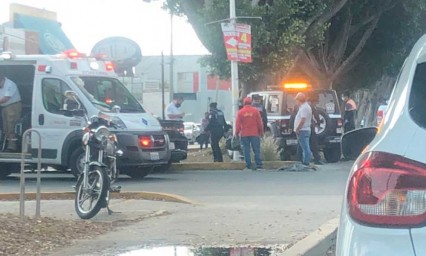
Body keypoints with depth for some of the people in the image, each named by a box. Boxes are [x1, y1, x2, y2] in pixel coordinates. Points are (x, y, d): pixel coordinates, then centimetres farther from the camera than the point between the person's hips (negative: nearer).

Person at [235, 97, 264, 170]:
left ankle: (248, 166, 2)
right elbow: (259, 122, 1)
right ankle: (258, 165, -1)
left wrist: (236, 133, 9)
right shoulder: (255, 111, -1)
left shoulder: (240, 112, -1)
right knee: (256, 150, 3)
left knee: (246, 150, 4)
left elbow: (238, 124, 0)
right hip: (254, 134, 0)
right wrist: (261, 131, 11)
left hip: (244, 134, 0)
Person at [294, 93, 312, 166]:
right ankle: (306, 162, 15)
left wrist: (297, 129, -19)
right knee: (306, 148, 12)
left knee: (305, 148, -11)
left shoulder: (304, 108, -15)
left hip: (302, 131, -11)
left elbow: (303, 120, -23)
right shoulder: (307, 106, 18)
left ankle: (305, 163, -12)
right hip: (306, 130, 11)